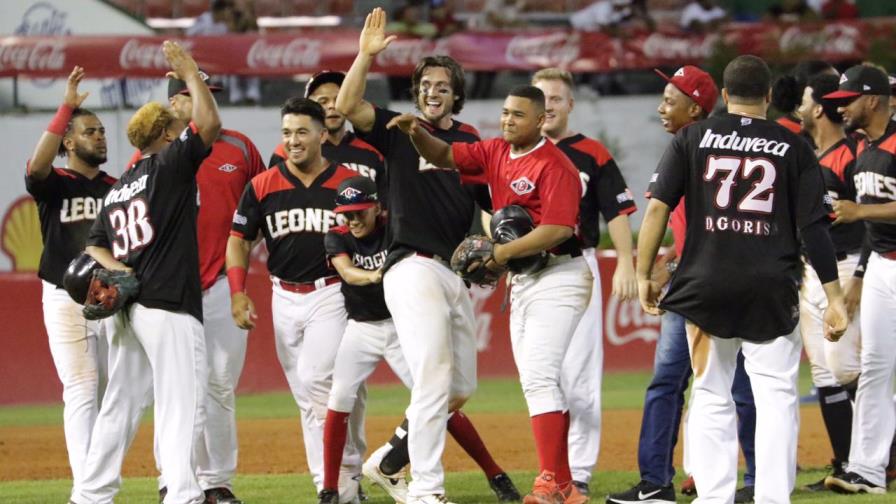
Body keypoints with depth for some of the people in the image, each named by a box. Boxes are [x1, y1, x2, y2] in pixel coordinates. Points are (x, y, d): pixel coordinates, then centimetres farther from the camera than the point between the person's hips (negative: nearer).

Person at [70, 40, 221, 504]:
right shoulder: (169, 165, -6)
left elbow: (95, 246, 16)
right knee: (182, 403, -10)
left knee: (120, 404, 13)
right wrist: (190, 74, -3)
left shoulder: (118, 188, 17)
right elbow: (209, 122, -13)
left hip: (126, 306, 8)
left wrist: (117, 270, -1)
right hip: (169, 307, -8)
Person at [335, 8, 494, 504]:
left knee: (460, 388, 9)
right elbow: (347, 106, -12)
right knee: (433, 378, -15)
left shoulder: (470, 141, 15)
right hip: (413, 269, -6)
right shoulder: (398, 131, 3)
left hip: (457, 272, 6)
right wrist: (366, 55, -22)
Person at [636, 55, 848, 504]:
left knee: (710, 398, 9)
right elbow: (813, 226, -1)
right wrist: (833, 295, 0)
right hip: (772, 291, -1)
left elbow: (657, 207, -2)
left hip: (706, 286, 1)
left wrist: (643, 274, 3)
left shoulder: (693, 138, 5)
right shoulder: (792, 147, 4)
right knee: (777, 396, 1)